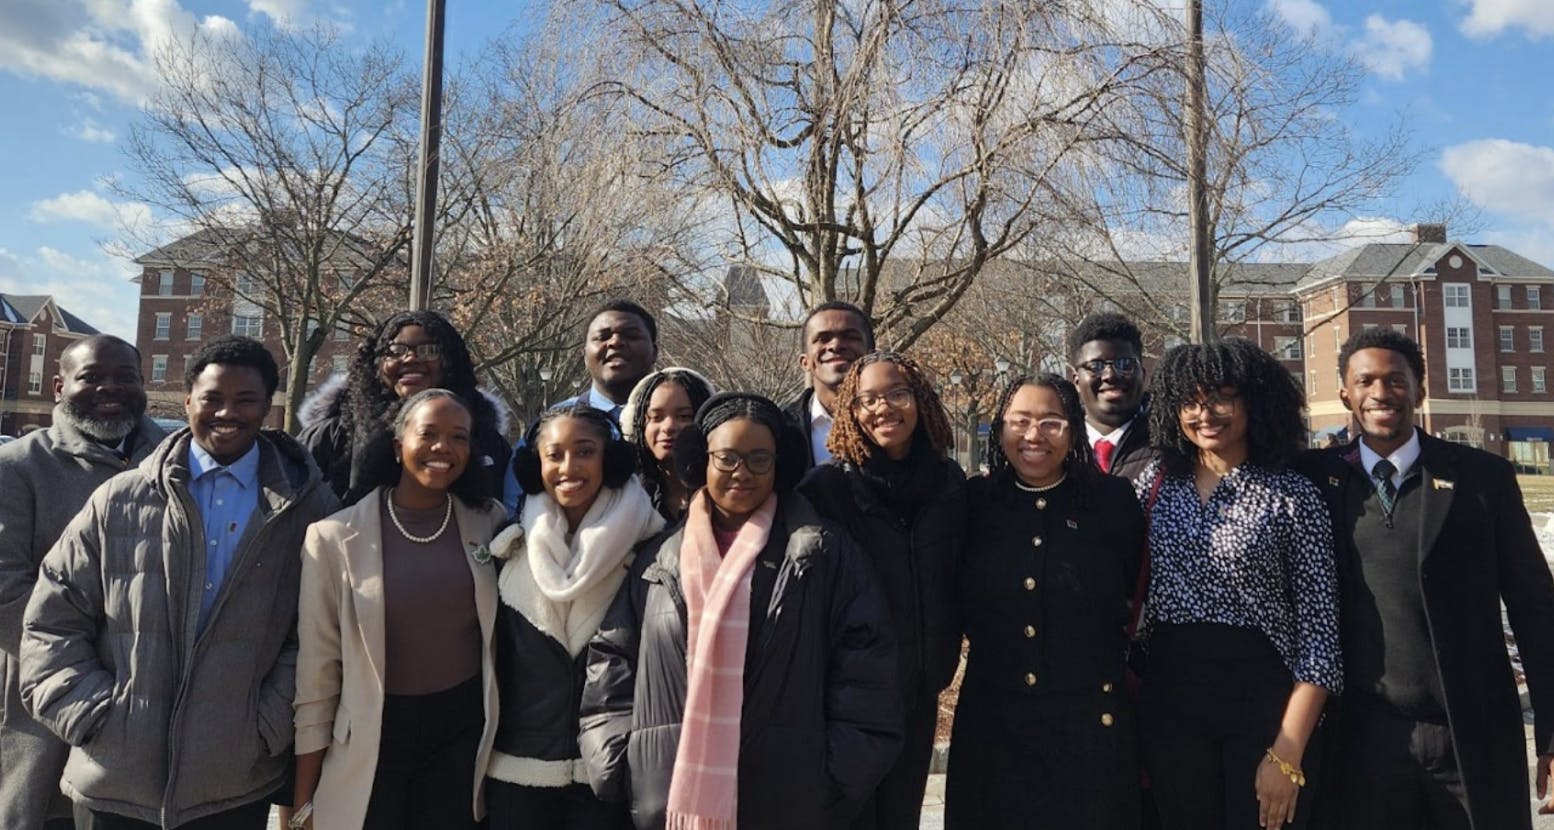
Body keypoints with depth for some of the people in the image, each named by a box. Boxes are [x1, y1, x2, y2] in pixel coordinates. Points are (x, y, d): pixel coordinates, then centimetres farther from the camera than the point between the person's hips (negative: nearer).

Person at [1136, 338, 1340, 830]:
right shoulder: (1155, 484, 3)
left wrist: (1288, 753, -13)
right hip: (1169, 698, 3)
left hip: (1263, 698, -3)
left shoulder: (1293, 496, -6)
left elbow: (1319, 630, -8)